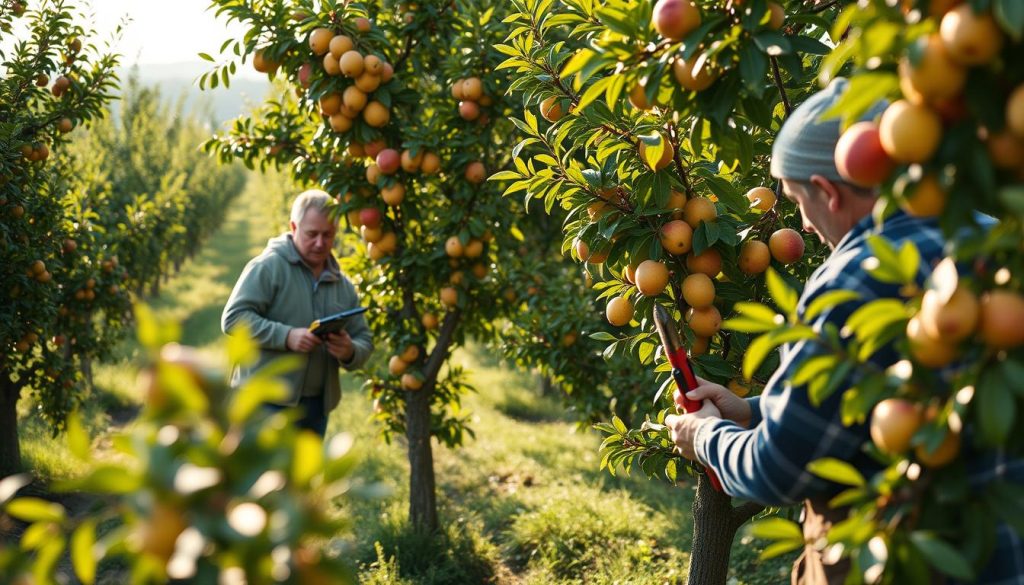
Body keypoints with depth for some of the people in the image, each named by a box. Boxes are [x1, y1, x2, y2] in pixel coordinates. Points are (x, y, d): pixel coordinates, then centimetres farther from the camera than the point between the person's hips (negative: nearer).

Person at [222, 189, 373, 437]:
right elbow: (233, 318, -14)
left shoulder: (343, 286, 12)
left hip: (315, 408, 7)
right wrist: (286, 336, -25)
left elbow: (364, 342, 14)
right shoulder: (268, 267, -7)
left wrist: (349, 352, -11)